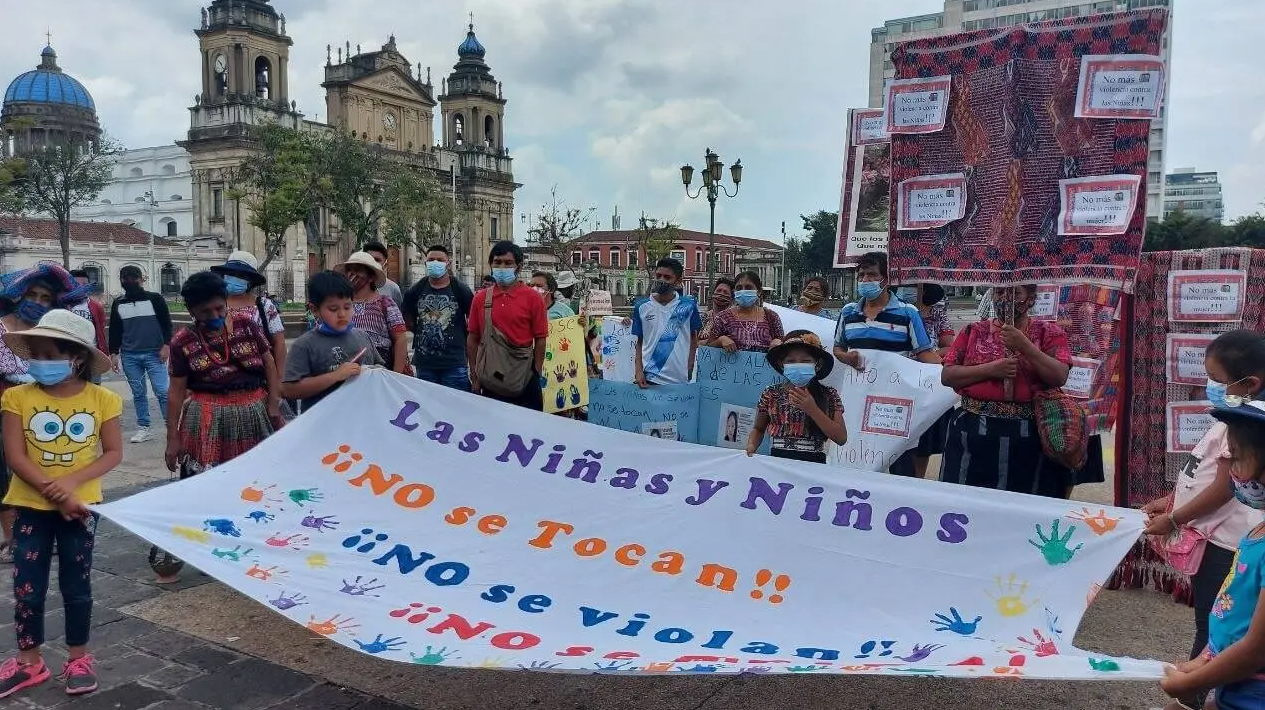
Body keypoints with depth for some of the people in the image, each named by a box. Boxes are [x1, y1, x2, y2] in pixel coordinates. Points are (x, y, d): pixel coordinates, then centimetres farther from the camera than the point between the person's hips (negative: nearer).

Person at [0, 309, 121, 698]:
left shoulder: (101, 399, -8)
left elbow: (113, 453, -6)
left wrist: (72, 481, -20)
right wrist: (54, 493, -18)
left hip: (81, 504, -1)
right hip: (31, 505, 1)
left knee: (76, 583, 9)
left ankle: (78, 658, 23)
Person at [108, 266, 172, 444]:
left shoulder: (154, 299, 1)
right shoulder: (118, 304, 11)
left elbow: (166, 323, 0)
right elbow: (114, 330, 14)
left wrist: (166, 345, -8)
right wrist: (114, 353, 8)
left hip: (154, 354, -3)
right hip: (129, 356, 4)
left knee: (163, 392, -9)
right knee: (138, 394, 8)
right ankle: (143, 429, 15)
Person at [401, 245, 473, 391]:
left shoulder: (461, 290, -3)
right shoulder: (416, 291, 4)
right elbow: (408, 320, 12)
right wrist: (425, 334, 5)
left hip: (454, 364, -3)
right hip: (424, 364, 3)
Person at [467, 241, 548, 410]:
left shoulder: (533, 298, -4)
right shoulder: (480, 298, 5)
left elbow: (540, 340, -3)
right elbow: (472, 338, 8)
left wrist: (535, 376, -6)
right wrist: (474, 377, 5)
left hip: (523, 382, -3)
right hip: (490, 380, 3)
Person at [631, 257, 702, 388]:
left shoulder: (688, 306, 1)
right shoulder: (642, 308, 4)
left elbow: (693, 338, 10)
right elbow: (639, 342, 9)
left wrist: (689, 369, 2)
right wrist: (638, 371, -1)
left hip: (679, 378, -1)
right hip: (649, 377, 1)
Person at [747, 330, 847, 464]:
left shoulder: (829, 395, 4)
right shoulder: (771, 393, 7)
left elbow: (842, 438, -2)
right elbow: (758, 429, 19)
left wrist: (812, 410, -10)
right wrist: (751, 446, -2)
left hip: (814, 462, -1)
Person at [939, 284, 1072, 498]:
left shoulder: (1049, 333, 6)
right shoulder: (974, 331, 9)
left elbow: (1059, 377, -7)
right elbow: (947, 376, 2)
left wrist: (1025, 346, -15)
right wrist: (990, 369, -11)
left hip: (1028, 437, -1)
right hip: (973, 433, 1)